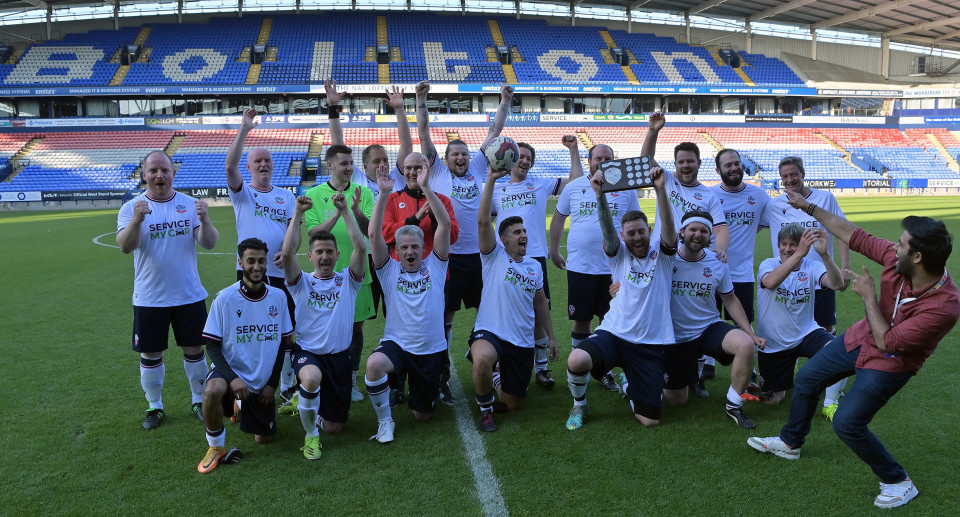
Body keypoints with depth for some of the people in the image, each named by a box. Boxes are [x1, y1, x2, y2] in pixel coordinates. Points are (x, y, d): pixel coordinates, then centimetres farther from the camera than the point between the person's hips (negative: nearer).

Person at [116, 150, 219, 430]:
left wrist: (204, 220, -30)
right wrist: (137, 220, -37)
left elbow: (209, 243, -10)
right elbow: (125, 246, -19)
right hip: (149, 298, 0)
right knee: (151, 354, 10)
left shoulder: (190, 204, -1)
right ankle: (154, 407, 27)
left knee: (194, 349, 10)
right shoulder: (131, 208, -4)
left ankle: (199, 401, 27)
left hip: (189, 295, 1)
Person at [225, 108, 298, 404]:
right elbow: (230, 166, -15)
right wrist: (244, 129, -20)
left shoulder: (287, 196, 11)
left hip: (281, 272, 2)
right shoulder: (242, 193, 3)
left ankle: (287, 387, 23)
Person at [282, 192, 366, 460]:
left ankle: (306, 403, 42)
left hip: (339, 356, 2)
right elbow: (287, 253, -19)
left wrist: (345, 211, -18)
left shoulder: (347, 280, 1)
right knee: (312, 377, -41)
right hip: (307, 352, -2)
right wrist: (297, 213, -22)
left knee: (334, 428, 8)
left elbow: (360, 247, -15)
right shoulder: (302, 282, 0)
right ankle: (311, 435, -15)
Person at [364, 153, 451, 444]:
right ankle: (384, 421, -12)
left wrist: (426, 188, -20)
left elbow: (445, 226, -12)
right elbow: (375, 234, -14)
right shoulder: (389, 269, -1)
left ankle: (430, 388, 48)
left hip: (431, 349, 1)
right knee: (374, 363, -37)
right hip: (396, 343, -1)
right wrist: (383, 193, -22)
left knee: (422, 415, 10)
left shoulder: (434, 266, 0)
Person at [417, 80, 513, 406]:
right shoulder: (437, 172, 5)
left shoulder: (477, 168, 12)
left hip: (479, 255, 3)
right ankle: (442, 378, 13)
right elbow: (424, 135, -1)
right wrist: (421, 102, -7)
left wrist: (505, 103, 9)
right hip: (449, 256, -3)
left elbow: (494, 133, 12)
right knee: (445, 316, 3)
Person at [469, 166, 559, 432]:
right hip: (489, 332, -4)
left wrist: (551, 337, 17)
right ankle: (485, 408, -10)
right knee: (483, 360, -41)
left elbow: (540, 303, 19)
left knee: (513, 405, 9)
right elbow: (482, 221, -20)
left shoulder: (535, 267, 9)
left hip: (522, 342, 5)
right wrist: (491, 179, -27)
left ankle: (496, 377, 44)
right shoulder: (494, 256, -5)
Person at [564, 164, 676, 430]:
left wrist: (660, 190, -34)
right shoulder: (618, 254, 3)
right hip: (614, 334, -1)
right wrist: (600, 194, -34)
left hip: (651, 344, 1)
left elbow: (669, 227, -17)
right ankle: (579, 405, 1)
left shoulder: (661, 254, 3)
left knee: (649, 420, 0)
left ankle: (628, 385, 35)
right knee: (576, 361, -34)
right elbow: (607, 230, -16)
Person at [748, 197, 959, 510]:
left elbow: (887, 342, -29)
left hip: (889, 363, -7)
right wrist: (809, 207, -6)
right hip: (861, 338, 7)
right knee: (806, 379, 17)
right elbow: (852, 236, -9)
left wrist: (868, 295, -24)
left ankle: (898, 483, 14)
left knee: (847, 423, -12)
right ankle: (790, 443, 41)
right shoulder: (897, 258, -21)